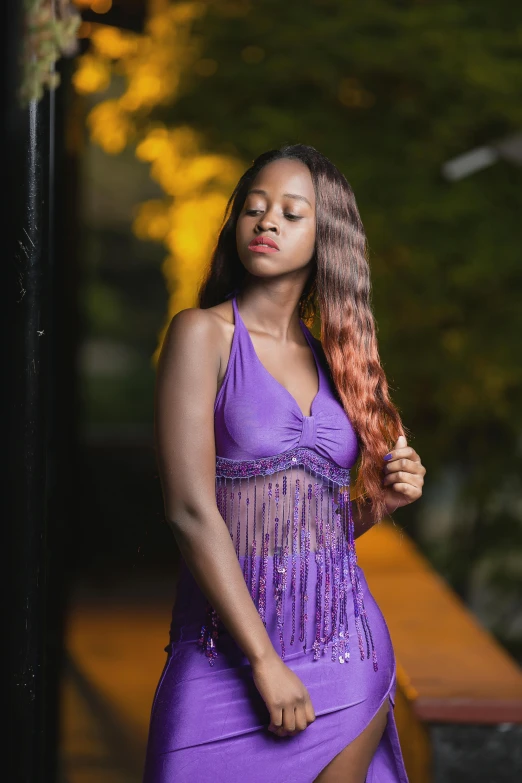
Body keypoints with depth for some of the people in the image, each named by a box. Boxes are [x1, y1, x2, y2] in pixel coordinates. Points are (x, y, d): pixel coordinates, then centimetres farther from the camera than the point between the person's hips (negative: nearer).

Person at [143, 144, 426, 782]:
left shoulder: (331, 356, 11)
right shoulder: (203, 333, -5)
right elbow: (191, 510, -13)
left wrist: (381, 499, -4)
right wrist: (264, 660, -17)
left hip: (349, 651, 5)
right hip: (232, 652, -4)